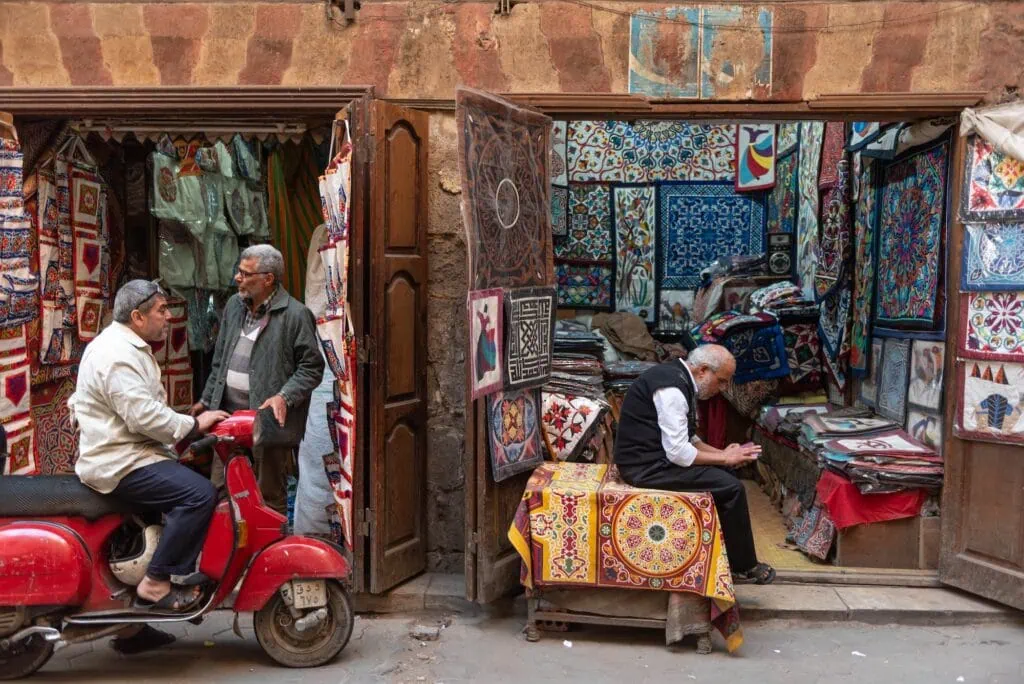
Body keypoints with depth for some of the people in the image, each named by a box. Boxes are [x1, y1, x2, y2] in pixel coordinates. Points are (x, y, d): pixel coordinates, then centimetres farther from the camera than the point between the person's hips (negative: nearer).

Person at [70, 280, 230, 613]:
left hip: (131, 451, 11)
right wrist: (194, 424, -18)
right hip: (120, 462, -11)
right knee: (200, 494, -23)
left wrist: (191, 423, 9)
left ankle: (182, 574, 17)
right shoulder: (117, 354, -19)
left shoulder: (128, 346, 15)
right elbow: (143, 416, -27)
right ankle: (155, 584, -15)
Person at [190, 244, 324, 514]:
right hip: (228, 415, 7)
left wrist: (284, 397, -20)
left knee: (270, 498, 4)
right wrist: (207, 399, 23)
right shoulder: (234, 305, 12)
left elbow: (312, 367, -8)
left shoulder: (296, 315, -10)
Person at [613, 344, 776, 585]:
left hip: (656, 455, 10)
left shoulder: (680, 379, 10)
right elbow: (678, 453, -23)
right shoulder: (672, 388, -22)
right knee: (732, 487, -10)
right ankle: (744, 567, 7)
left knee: (724, 473, 12)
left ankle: (722, 552, 20)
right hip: (646, 466, -10)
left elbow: (686, 438, 18)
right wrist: (724, 457, -11)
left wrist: (723, 454, 6)